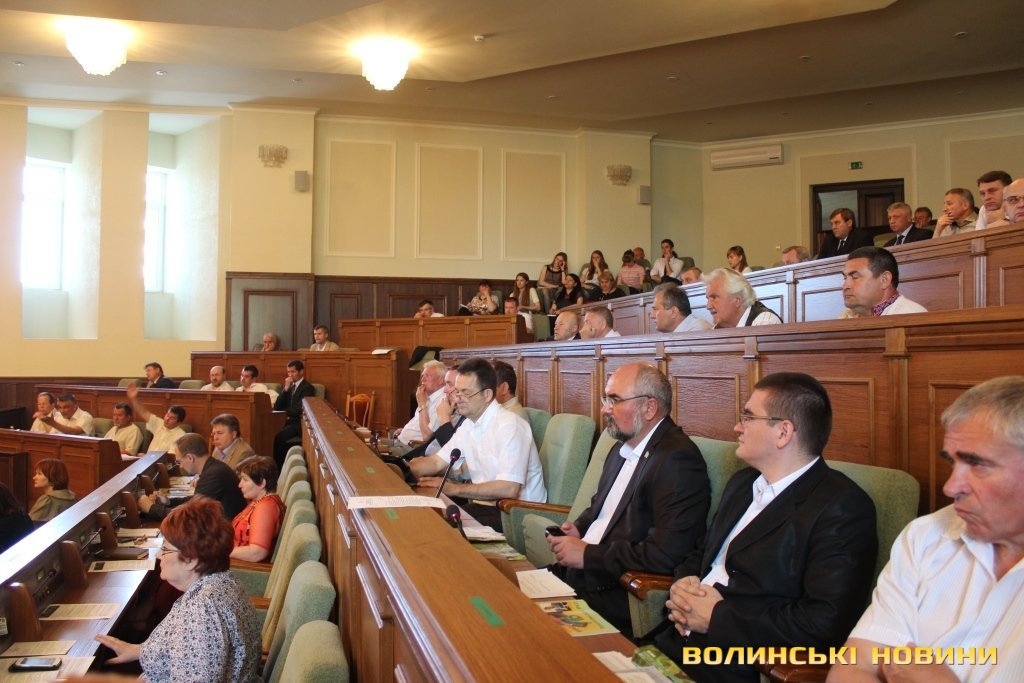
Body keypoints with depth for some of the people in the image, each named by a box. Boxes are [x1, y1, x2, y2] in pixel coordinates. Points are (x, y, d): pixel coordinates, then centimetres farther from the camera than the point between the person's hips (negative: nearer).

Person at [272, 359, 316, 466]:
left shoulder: (307, 388, -6)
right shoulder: (290, 386, 16)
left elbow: (299, 410, -17)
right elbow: (277, 407, 7)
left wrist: (286, 411, -1)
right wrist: (286, 388, -3)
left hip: (300, 423, -6)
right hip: (290, 421, 6)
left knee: (278, 437, -30)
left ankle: (279, 467, -17)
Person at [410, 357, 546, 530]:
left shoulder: (509, 425, -19)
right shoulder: (469, 425, 9)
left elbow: (508, 489, -26)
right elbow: (436, 462, 12)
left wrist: (454, 489, -22)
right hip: (486, 504, 7)